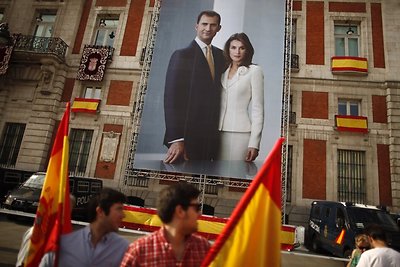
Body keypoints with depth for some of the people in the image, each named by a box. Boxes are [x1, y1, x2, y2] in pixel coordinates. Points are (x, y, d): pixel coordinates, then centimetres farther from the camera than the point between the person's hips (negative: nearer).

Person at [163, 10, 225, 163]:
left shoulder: (220, 56, 13)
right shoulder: (181, 56, -4)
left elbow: (215, 93, 13)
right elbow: (171, 98, -12)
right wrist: (175, 138, -18)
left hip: (211, 136, 5)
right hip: (186, 135, -5)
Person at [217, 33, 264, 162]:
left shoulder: (254, 71, 0)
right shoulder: (223, 70, 13)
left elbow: (258, 109, -4)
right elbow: (217, 104, 14)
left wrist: (254, 143, -10)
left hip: (240, 133, -4)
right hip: (218, 132, 4)